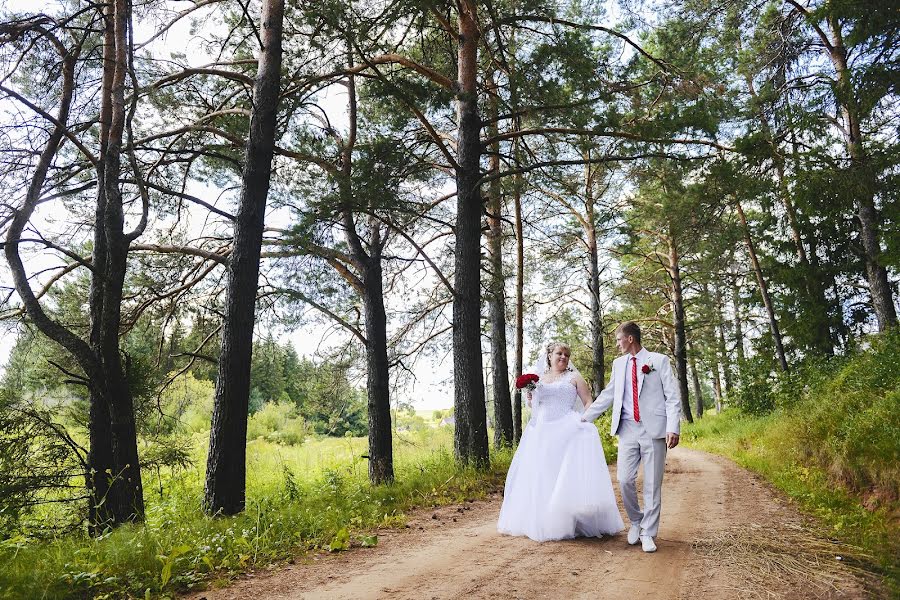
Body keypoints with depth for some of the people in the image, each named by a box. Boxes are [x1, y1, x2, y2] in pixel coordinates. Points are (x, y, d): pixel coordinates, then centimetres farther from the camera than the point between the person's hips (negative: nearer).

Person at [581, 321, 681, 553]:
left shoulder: (659, 360, 2)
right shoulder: (619, 364, 14)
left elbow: (672, 397, -1)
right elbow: (608, 395, 22)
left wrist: (673, 429, -12)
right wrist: (585, 417, 21)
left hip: (654, 429, -3)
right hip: (627, 429, 3)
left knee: (652, 484, 3)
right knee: (625, 480, -3)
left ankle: (648, 533, 17)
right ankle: (636, 521, 23)